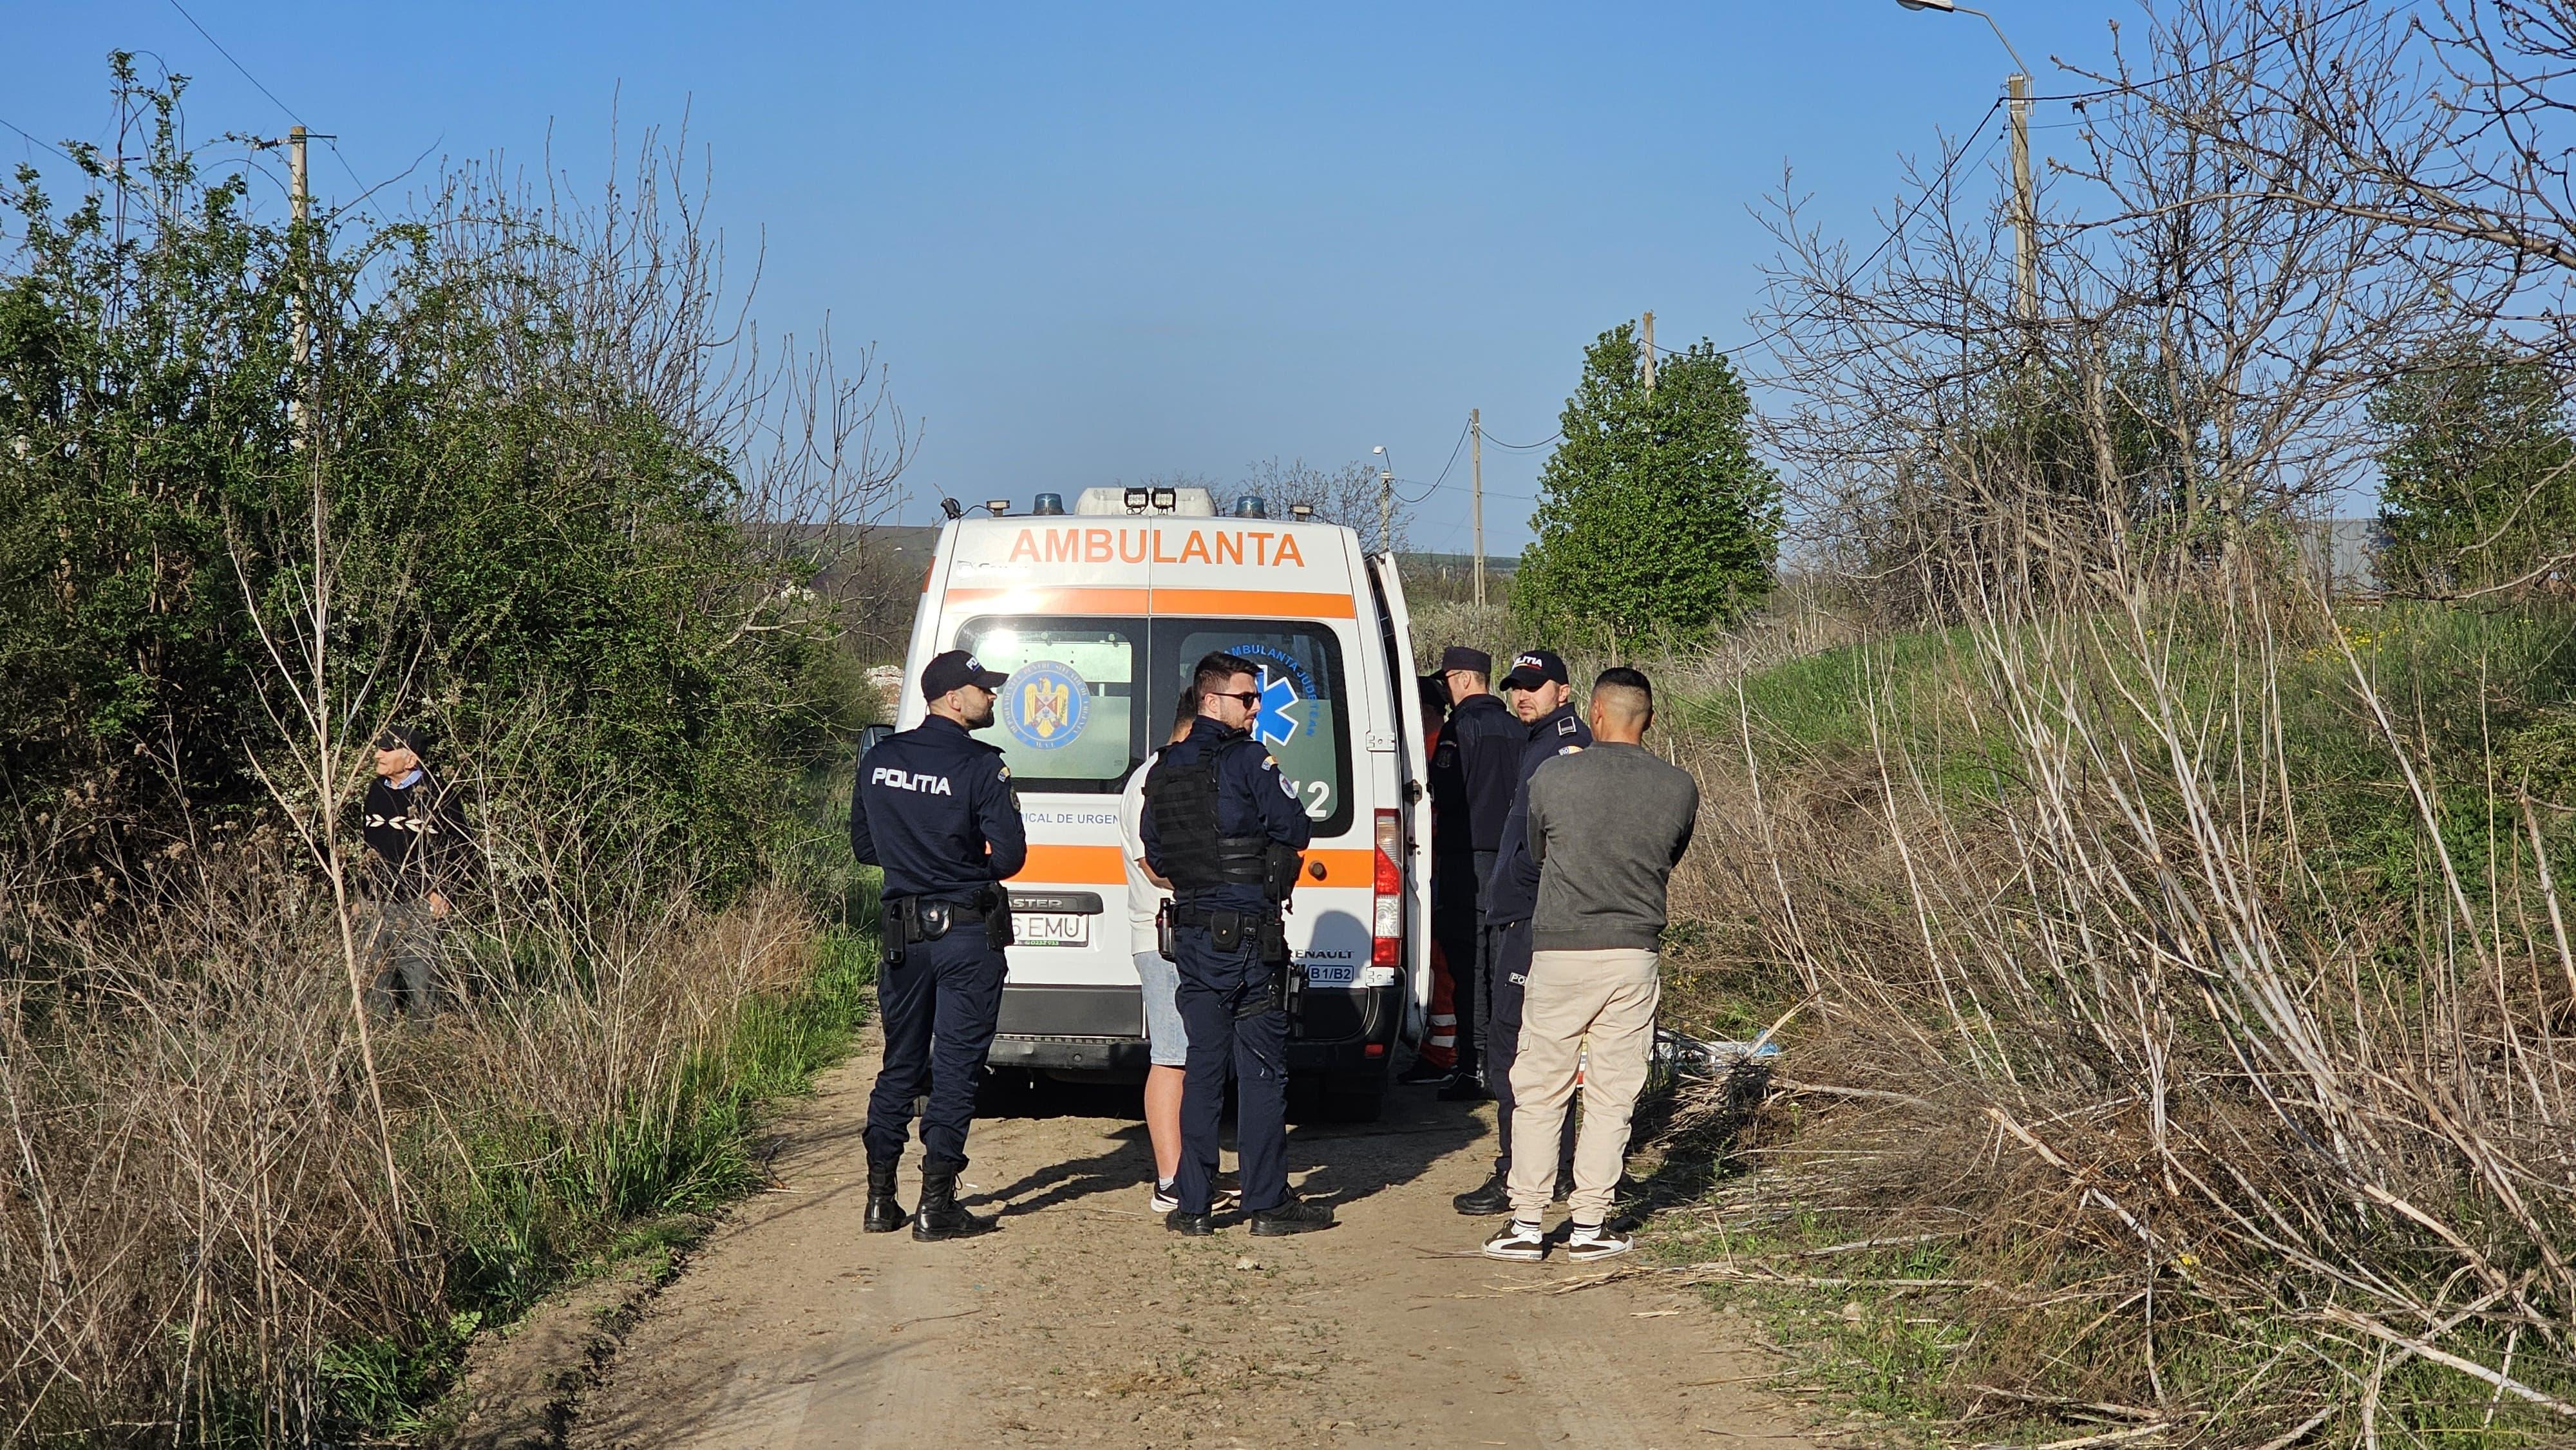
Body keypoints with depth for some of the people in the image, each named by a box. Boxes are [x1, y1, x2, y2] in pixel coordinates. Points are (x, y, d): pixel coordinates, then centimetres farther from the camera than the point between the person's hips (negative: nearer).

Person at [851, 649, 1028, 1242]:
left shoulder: (879, 760, 4)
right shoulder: (981, 766, -13)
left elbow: (863, 846, 12)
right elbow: (1010, 854, -13)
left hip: (904, 934, 5)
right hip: (969, 935, -5)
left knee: (900, 1066, 15)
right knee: (956, 1070, 1)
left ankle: (880, 1199, 17)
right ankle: (936, 1208, 1)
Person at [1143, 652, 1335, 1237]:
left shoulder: (1164, 771, 10)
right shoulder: (1250, 760, -12)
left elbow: (1157, 858, 14)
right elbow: (1297, 832, -10)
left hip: (1191, 933, 6)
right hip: (1249, 935, -6)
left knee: (1203, 1066, 10)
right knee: (1262, 1069, 1)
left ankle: (1194, 1205, 9)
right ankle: (1268, 1202, 4)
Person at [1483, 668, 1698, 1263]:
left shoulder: (1551, 778, -7)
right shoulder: (1679, 788, -2)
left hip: (1559, 952, -2)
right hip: (1633, 955, 2)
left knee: (1539, 1092, 7)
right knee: (1612, 1096, 9)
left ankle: (1527, 1224, 8)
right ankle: (1590, 1224, 11)